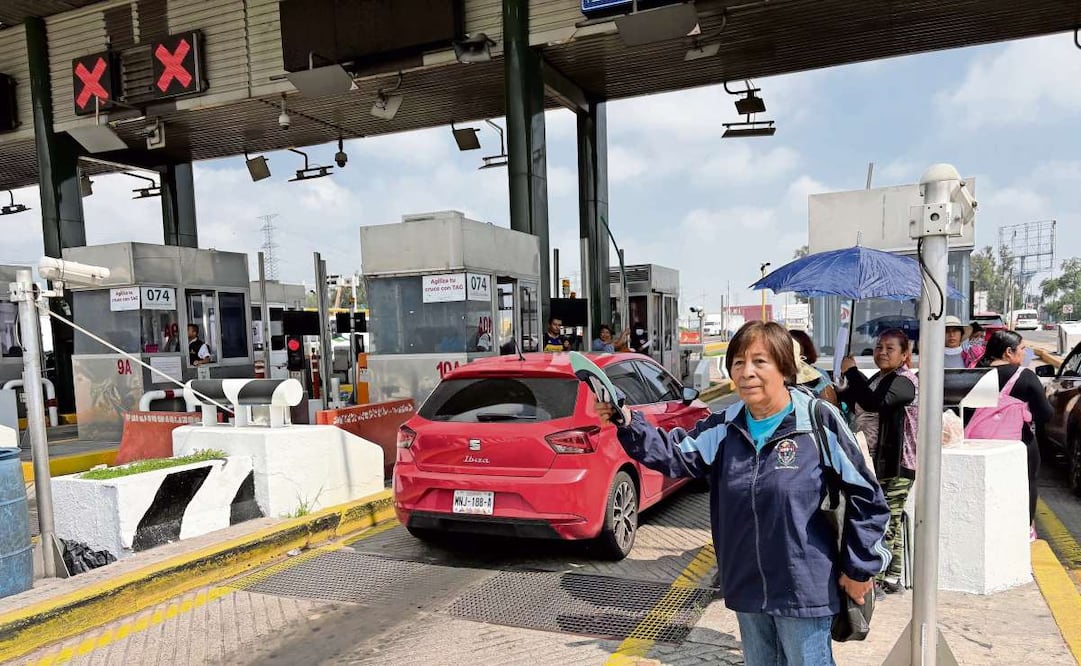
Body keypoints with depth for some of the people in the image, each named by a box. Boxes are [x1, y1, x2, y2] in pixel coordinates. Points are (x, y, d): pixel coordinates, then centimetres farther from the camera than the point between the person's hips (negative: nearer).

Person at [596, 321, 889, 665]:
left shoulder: (819, 422, -16)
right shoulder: (725, 428, 0)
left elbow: (865, 497, -10)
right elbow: (675, 453, -12)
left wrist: (859, 568, -6)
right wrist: (628, 423, -28)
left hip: (805, 590, -5)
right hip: (747, 588, 5)